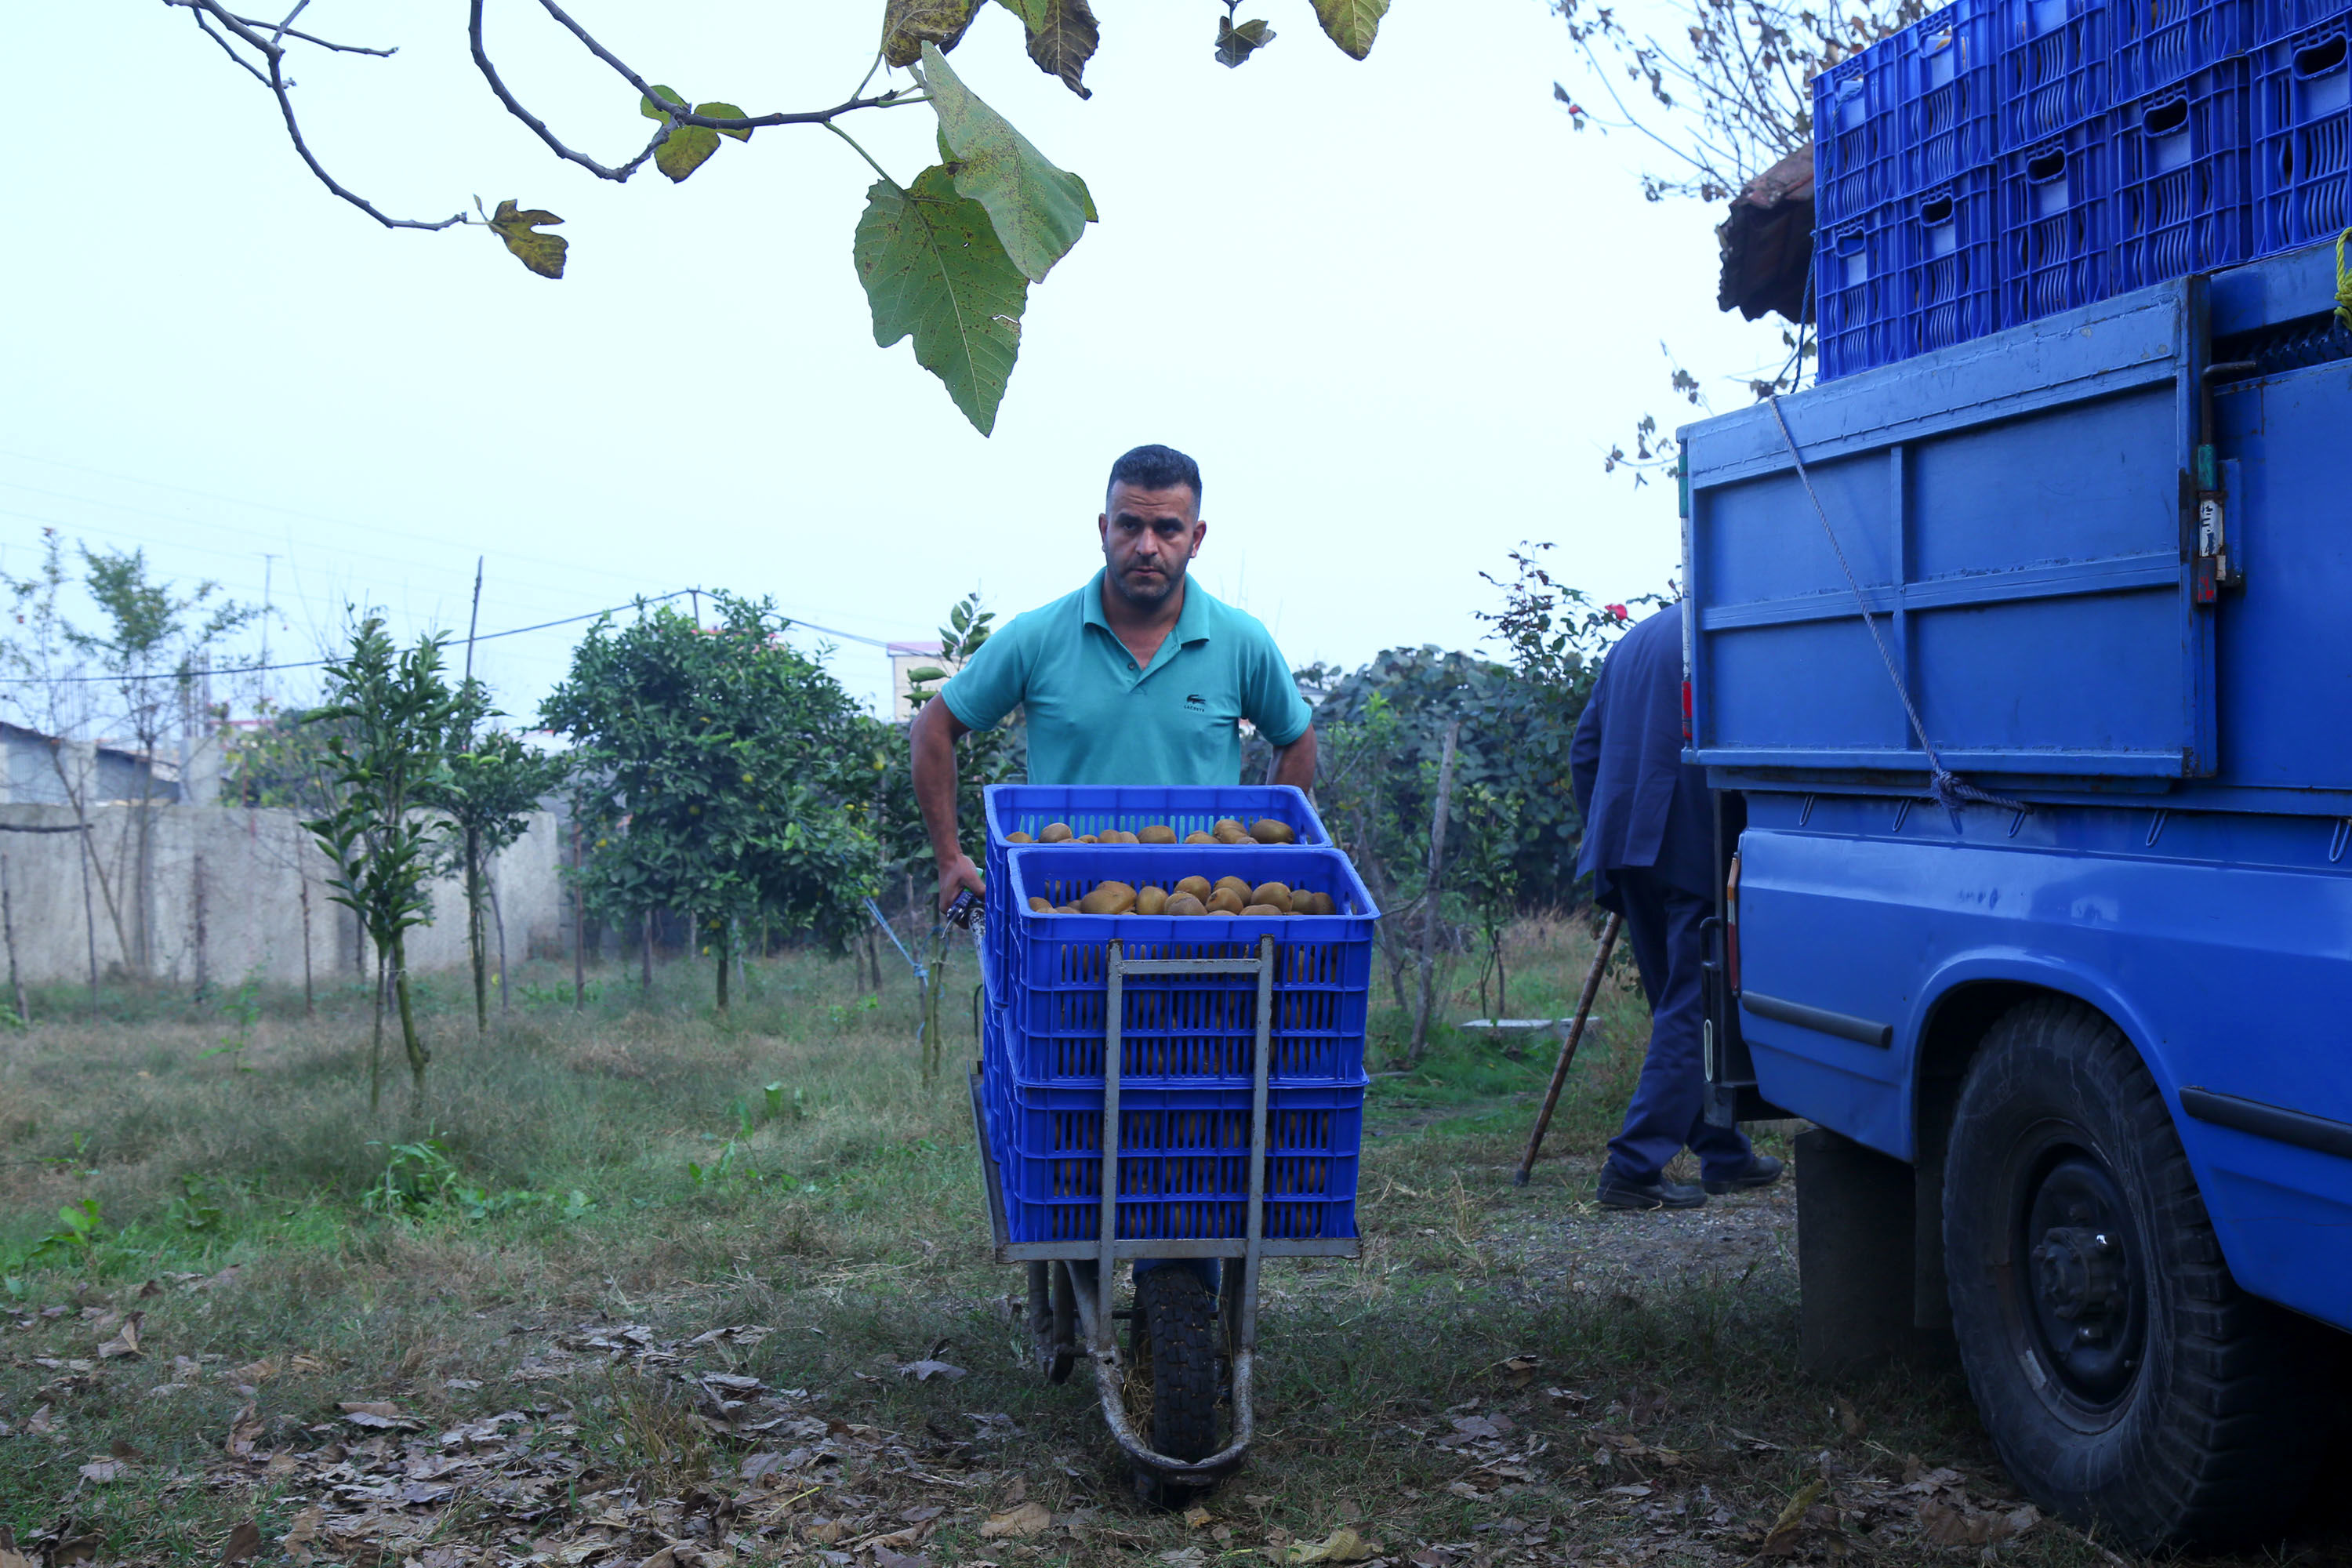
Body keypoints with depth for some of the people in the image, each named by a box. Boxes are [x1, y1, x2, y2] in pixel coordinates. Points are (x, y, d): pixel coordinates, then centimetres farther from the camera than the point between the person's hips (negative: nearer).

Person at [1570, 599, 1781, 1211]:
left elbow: (1584, 749, 18)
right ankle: (1634, 1169, -7)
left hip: (1626, 846, 8)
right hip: (1694, 849, -8)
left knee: (1678, 1004, 16)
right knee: (1691, 1008, -4)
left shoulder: (1632, 641, 19)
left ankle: (1724, 1156, 24)